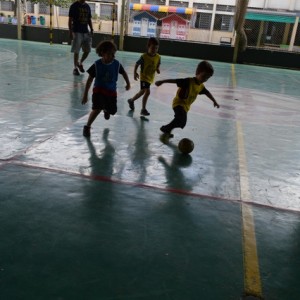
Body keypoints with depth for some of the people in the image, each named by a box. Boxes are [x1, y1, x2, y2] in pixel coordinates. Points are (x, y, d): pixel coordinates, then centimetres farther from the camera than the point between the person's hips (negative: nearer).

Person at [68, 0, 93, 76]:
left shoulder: (87, 6, 11)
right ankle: (75, 68, 9)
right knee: (76, 51, -2)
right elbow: (70, 20, -7)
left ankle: (80, 63, 27)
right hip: (77, 32, -5)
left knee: (87, 50, 4)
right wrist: (70, 32, -13)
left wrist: (91, 30, 5)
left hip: (86, 32, 5)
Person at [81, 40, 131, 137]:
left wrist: (128, 83, 17)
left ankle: (106, 110, 54)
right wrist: (85, 95, -9)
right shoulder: (97, 65, -16)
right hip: (98, 90, -3)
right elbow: (89, 80, -10)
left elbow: (124, 73, 10)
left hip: (111, 91, 4)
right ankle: (87, 127, -4)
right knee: (97, 109, -23)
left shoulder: (117, 64, -11)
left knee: (112, 110, 13)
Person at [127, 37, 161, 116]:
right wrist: (135, 72, -17)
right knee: (147, 92, -16)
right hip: (144, 77, -6)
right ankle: (143, 109, -1)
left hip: (151, 77, 6)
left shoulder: (158, 57, -5)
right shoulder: (144, 57, -18)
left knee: (142, 92, 18)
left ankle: (131, 100, 40)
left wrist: (158, 69, -11)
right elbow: (137, 64, -8)